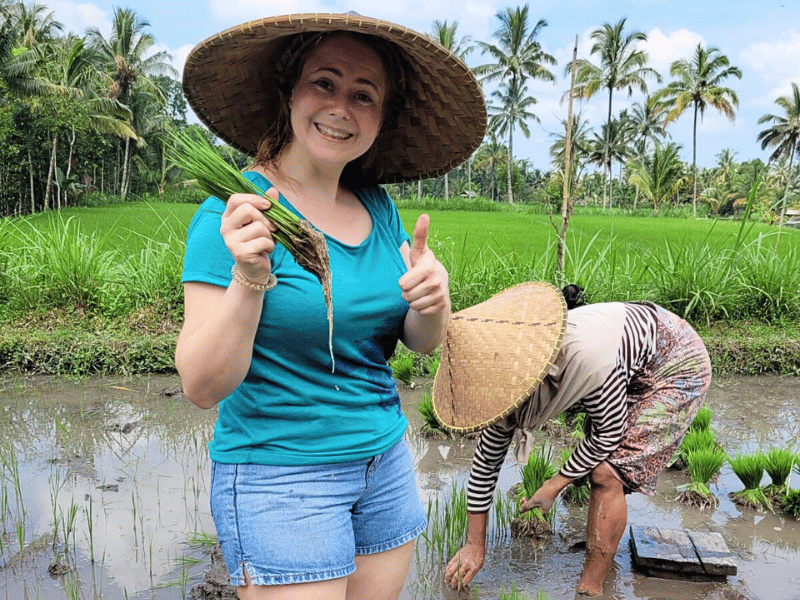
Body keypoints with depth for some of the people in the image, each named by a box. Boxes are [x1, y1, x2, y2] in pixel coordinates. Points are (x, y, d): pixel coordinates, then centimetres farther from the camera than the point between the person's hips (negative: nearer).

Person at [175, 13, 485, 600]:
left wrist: (434, 301, -18)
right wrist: (248, 280, -33)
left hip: (385, 461, 6)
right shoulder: (235, 212, -15)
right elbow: (203, 386, -18)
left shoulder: (377, 206, 2)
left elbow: (423, 342, 4)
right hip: (279, 477, -5)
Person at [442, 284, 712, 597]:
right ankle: (602, 550, 38)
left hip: (678, 365, -7)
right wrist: (475, 546, -2)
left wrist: (555, 485, -14)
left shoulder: (586, 356, -42)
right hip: (634, 371, 7)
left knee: (606, 474, -14)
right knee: (594, 461, 13)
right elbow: (486, 460, -8)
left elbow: (609, 432, -24)